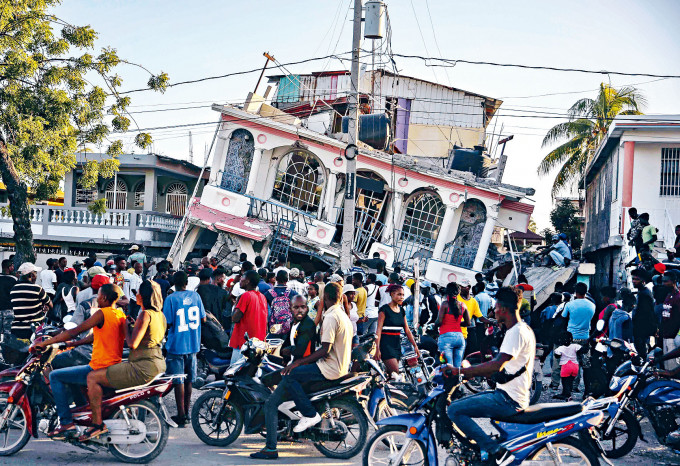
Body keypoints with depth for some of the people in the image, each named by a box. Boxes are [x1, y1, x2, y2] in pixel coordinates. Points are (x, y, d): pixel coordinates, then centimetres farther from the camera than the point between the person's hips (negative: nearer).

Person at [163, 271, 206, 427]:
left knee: (179, 381, 0)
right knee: (189, 380, 15)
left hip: (176, 344, -5)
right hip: (193, 344, 5)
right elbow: (203, 319, 6)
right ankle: (186, 412, 24)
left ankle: (181, 416, 1)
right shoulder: (195, 296, 3)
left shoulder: (171, 299, -11)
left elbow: (167, 323, -14)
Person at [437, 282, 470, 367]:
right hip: (460, 337, 5)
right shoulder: (463, 305, 9)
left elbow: (439, 321, -9)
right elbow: (467, 322, 15)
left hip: (446, 336, -5)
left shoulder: (445, 304, -5)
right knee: (458, 367, 6)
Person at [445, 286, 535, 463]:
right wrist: (472, 374, 19)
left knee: (454, 410, -16)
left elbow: (497, 365, -30)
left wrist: (459, 371, -28)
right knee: (459, 404, 20)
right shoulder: (525, 329, 16)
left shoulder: (517, 332, -17)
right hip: (512, 396, 10)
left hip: (508, 400, -10)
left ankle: (491, 448, -15)